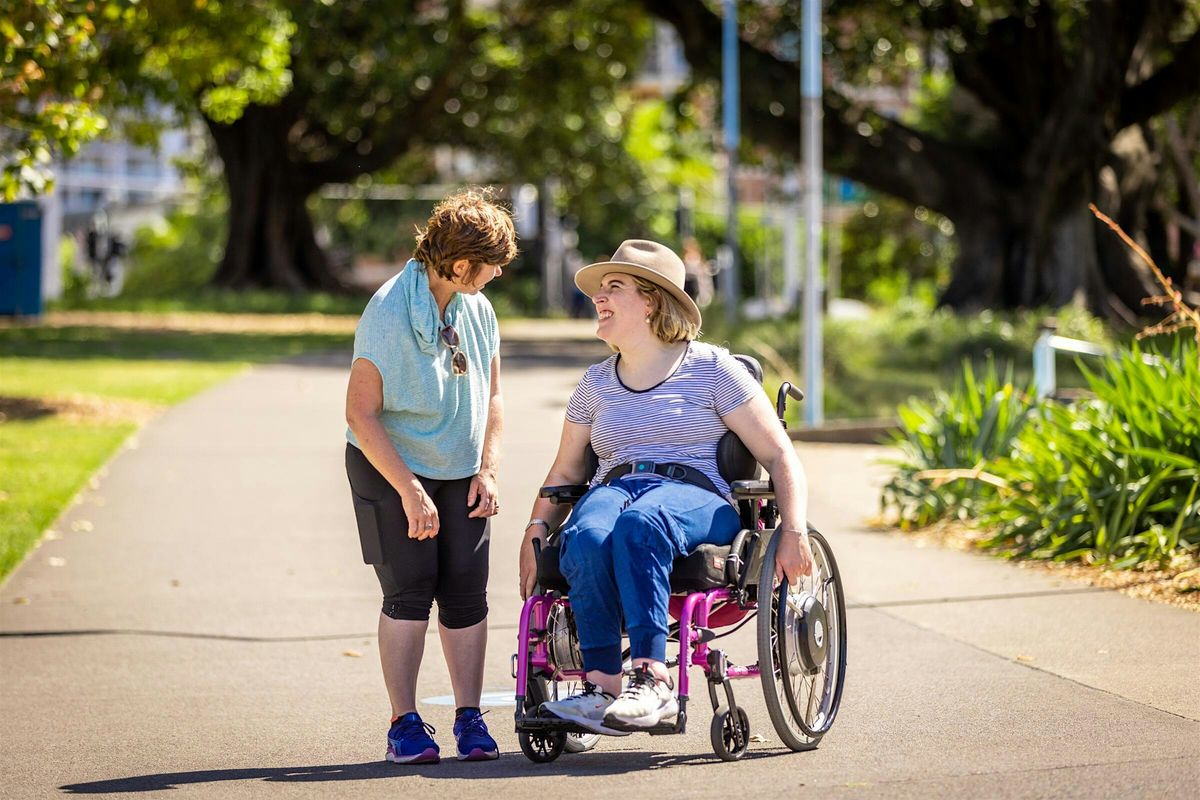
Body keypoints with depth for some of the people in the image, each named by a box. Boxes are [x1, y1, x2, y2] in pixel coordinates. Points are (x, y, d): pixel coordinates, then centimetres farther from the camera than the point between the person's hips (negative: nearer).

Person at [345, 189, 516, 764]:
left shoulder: (477, 310, 0)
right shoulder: (388, 314, -20)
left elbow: (491, 396, 11)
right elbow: (361, 414, -19)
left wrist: (487, 470, -1)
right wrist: (410, 491, -20)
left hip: (459, 473, 5)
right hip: (390, 469, -5)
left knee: (466, 592, -3)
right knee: (409, 591, -11)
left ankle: (470, 718, 4)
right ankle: (405, 724, -4)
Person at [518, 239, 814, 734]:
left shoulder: (711, 369, 8)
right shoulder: (595, 383, 22)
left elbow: (780, 457, 4)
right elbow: (564, 472, 28)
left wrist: (794, 533, -10)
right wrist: (536, 529, 11)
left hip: (696, 496, -3)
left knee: (640, 524, -41)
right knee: (586, 540, -35)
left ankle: (651, 680, -48)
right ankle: (601, 684, -39)